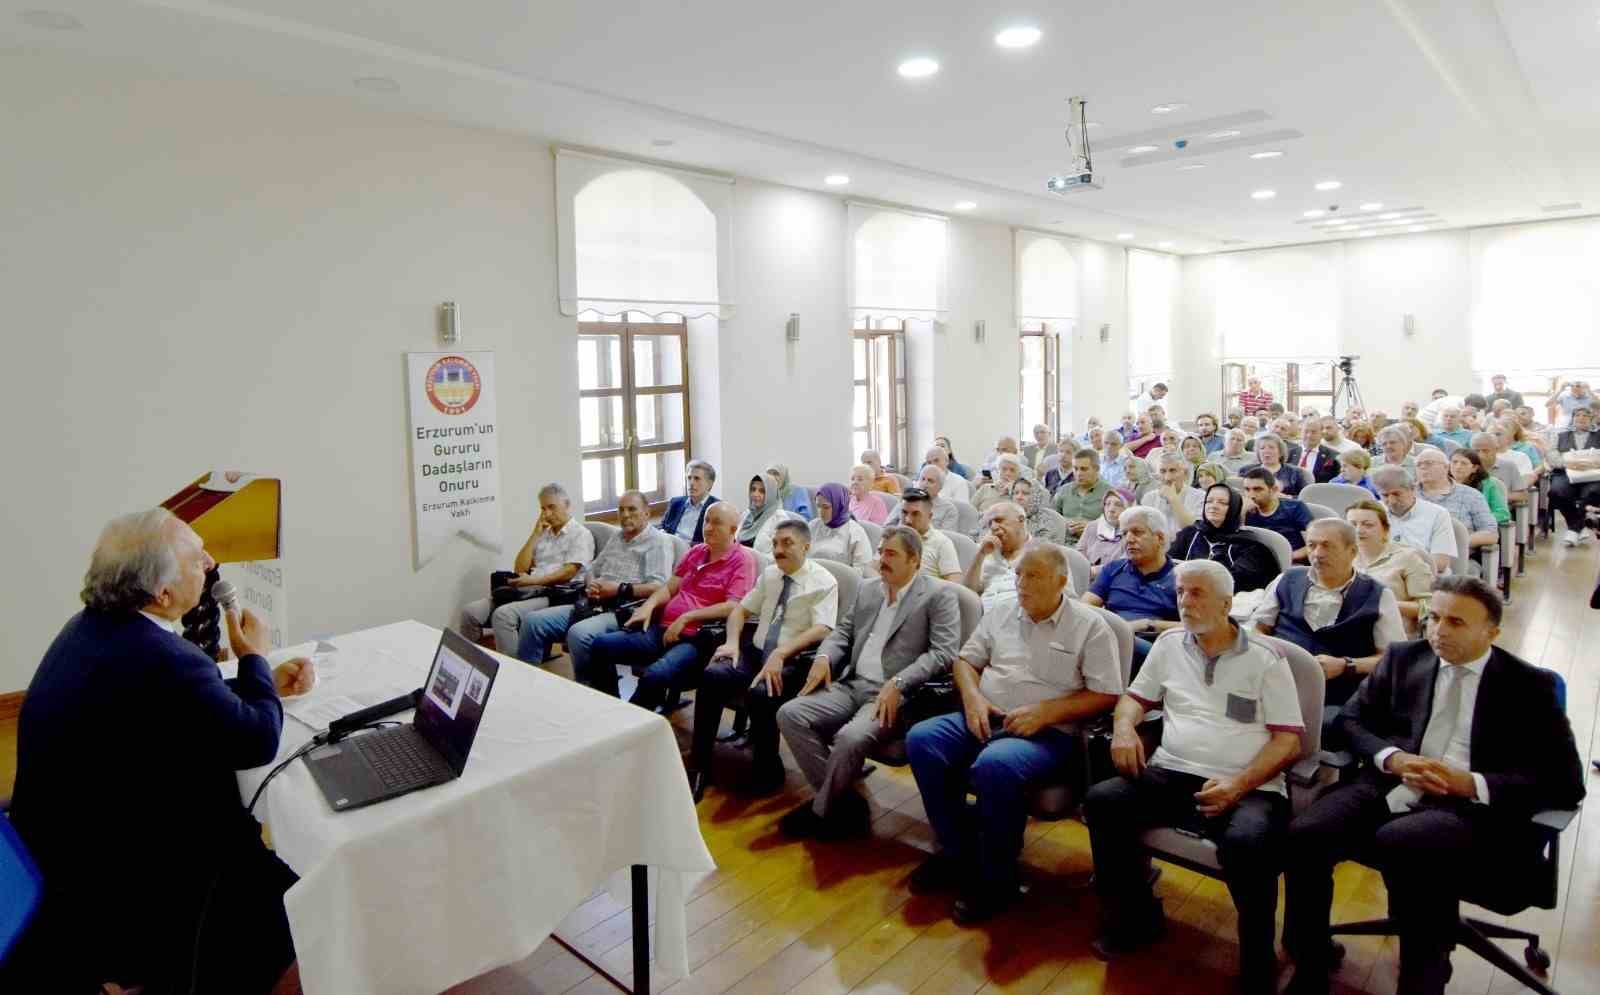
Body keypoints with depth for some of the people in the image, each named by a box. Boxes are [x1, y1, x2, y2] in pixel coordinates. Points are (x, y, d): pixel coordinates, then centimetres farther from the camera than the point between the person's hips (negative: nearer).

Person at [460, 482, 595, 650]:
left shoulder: (580, 534, 2)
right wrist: (535, 534, 8)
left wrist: (533, 581, -18)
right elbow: (519, 569, 14)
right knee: (470, 611, -12)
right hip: (527, 591, 7)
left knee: (503, 615, -32)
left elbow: (568, 573, -11)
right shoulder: (543, 533, 23)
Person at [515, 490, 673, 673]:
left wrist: (620, 589, -18)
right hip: (594, 606, 8)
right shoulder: (616, 539, 24)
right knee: (533, 621, -6)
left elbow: (659, 588, -15)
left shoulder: (658, 541, -2)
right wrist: (592, 586, 4)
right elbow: (593, 570, 27)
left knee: (579, 633, -35)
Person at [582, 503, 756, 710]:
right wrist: (649, 605, -2)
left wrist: (685, 618, -17)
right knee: (601, 646, -6)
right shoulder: (696, 552, 20)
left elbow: (733, 607, -15)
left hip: (695, 639, -8)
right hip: (662, 629, 8)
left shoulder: (742, 559, -4)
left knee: (655, 675, -34)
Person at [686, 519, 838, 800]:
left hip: (793, 661, -5)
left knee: (760, 692, -35)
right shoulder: (769, 574, 13)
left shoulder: (823, 582, -5)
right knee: (711, 675, -24)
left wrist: (780, 654, -31)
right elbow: (740, 609, 17)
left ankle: (767, 770, -9)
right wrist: (732, 641, -4)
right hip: (754, 651, 5)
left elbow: (821, 630, -18)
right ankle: (699, 766, -14)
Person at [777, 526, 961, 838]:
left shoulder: (939, 595, -2)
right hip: (851, 685, 7)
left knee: (851, 738, -33)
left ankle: (821, 812, -3)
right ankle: (844, 802, -5)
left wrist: (897, 683, -23)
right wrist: (823, 657, -2)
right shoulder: (868, 589, 18)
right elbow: (842, 632, 21)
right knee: (789, 714, -14)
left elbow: (944, 652, -12)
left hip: (896, 696, -7)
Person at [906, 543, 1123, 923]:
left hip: (1049, 731, -5)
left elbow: (1106, 695, -5)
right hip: (986, 718, 6)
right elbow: (966, 659, 17)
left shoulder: (1090, 626, -1)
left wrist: (1044, 711, -16)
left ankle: (996, 877, -11)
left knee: (994, 765, -36)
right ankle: (958, 852, -2)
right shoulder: (1001, 612, 13)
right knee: (921, 739, -18)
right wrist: (973, 698, -4)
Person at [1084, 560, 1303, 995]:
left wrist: (1239, 785, -17)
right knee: (1101, 801, -21)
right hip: (1171, 775, 4)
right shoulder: (1169, 644, 15)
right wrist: (1124, 725, -4)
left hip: (1249, 788, -4)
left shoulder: (1266, 659, 3)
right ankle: (1138, 917, 3)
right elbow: (1134, 697, 21)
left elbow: (1289, 741, -2)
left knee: (1247, 842, -36)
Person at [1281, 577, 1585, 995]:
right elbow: (1352, 718, 16)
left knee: (1398, 840, -38)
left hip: (1470, 810, -3)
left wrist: (1472, 784, -13)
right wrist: (1392, 758, -5)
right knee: (1305, 834, -26)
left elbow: (1565, 781, 1)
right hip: (1388, 791, 3)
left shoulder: (1530, 686, 7)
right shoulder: (1403, 658, 15)